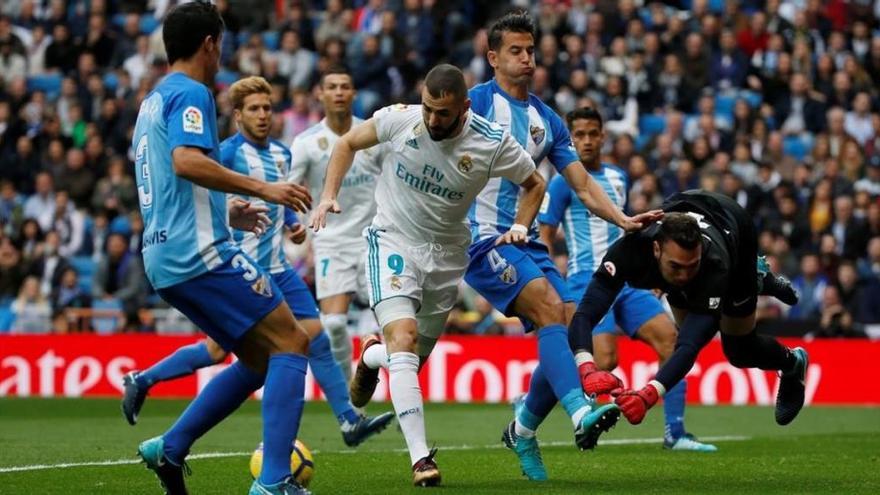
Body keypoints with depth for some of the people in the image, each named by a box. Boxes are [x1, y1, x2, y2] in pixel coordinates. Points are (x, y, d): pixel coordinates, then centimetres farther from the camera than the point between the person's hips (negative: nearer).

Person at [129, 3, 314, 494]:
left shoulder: (153, 101, 22)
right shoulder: (191, 94, -7)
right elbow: (187, 161, -24)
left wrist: (225, 213, 33)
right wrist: (261, 188, -23)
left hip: (164, 258, 10)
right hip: (201, 251, -10)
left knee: (260, 360, 15)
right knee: (292, 342, -9)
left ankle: (170, 448, 10)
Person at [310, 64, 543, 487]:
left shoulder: (492, 143, -15)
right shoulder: (400, 119, -15)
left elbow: (534, 184, 4)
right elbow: (348, 143, 3)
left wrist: (520, 228, -10)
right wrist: (329, 195, -7)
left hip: (446, 254, 2)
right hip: (393, 242, -2)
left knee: (414, 358, 11)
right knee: (404, 339, -23)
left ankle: (371, 356, 50)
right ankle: (420, 458, -25)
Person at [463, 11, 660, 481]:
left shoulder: (546, 120, 14)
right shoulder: (476, 103, -4)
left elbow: (583, 185, 13)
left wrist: (623, 220, -2)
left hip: (525, 241, 7)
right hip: (483, 238, -7)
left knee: (572, 324, -3)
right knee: (549, 306, -26)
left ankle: (523, 428, 14)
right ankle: (581, 412, -39)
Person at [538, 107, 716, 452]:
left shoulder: (618, 178, 17)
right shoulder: (564, 182, -4)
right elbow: (544, 238, -4)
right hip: (589, 284, -7)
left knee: (669, 337, -8)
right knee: (605, 362, -21)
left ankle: (675, 433, -4)